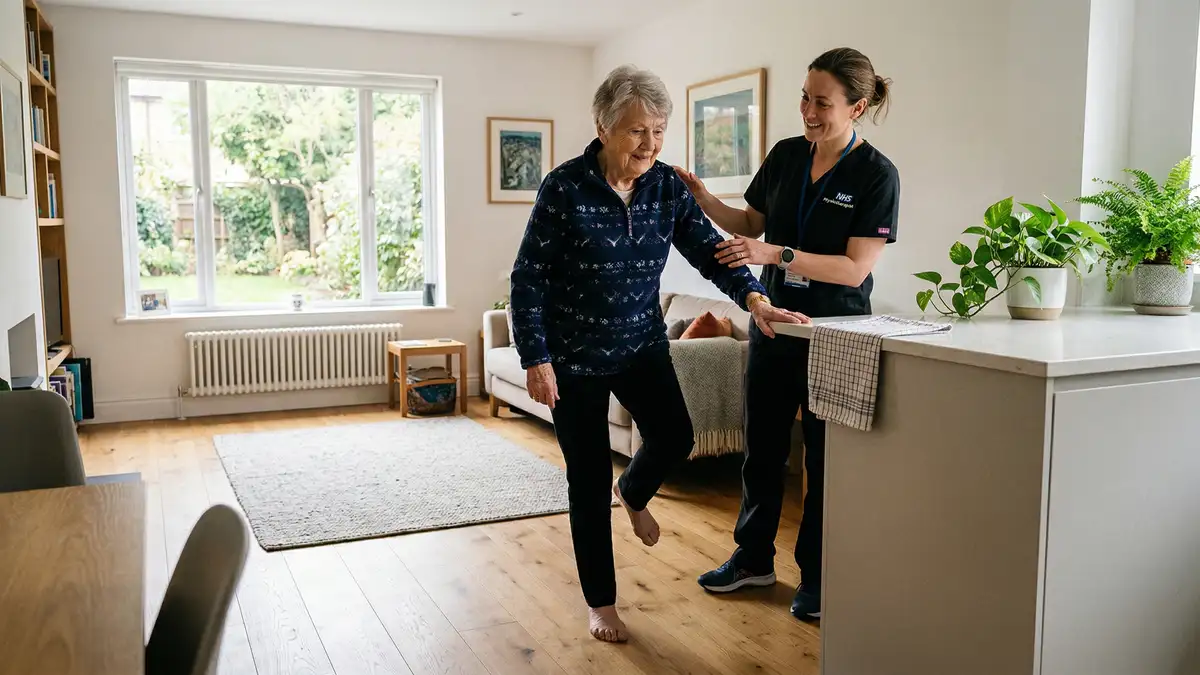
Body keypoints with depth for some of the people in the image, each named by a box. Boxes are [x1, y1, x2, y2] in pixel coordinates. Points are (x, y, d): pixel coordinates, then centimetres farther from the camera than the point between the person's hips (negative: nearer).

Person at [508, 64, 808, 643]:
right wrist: (536, 360, -16)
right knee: (589, 480, 2)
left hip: (641, 344, 4)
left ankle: (633, 493, 26)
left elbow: (708, 249, -4)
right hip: (573, 354, -4)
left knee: (674, 437, -14)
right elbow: (528, 279, -13)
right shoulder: (564, 187, -17)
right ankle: (600, 603, 22)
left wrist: (754, 297, -21)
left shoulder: (668, 187, -3)